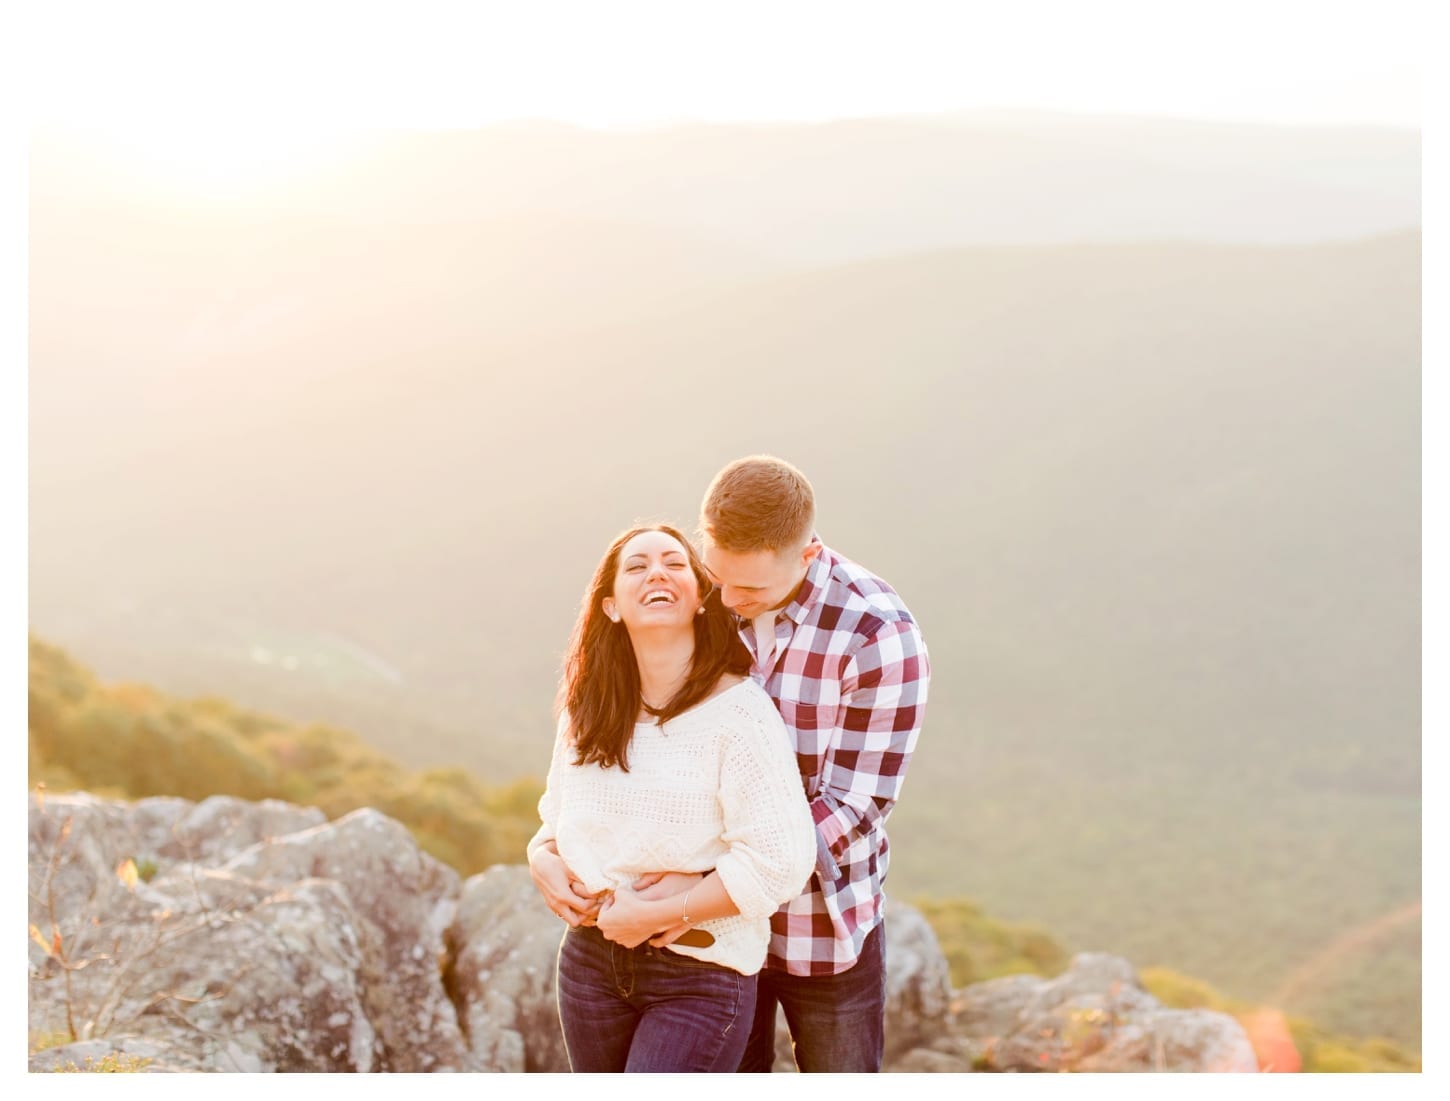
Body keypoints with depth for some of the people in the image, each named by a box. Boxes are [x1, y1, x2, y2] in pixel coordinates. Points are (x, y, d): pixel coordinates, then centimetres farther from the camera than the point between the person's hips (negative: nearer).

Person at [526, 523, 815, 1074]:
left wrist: (653, 915, -18)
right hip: (591, 962, 6)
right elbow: (557, 816, 18)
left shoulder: (737, 712, -16)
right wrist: (543, 859, -5)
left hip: (700, 975, -6)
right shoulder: (587, 711, 4)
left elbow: (779, 862, -21)